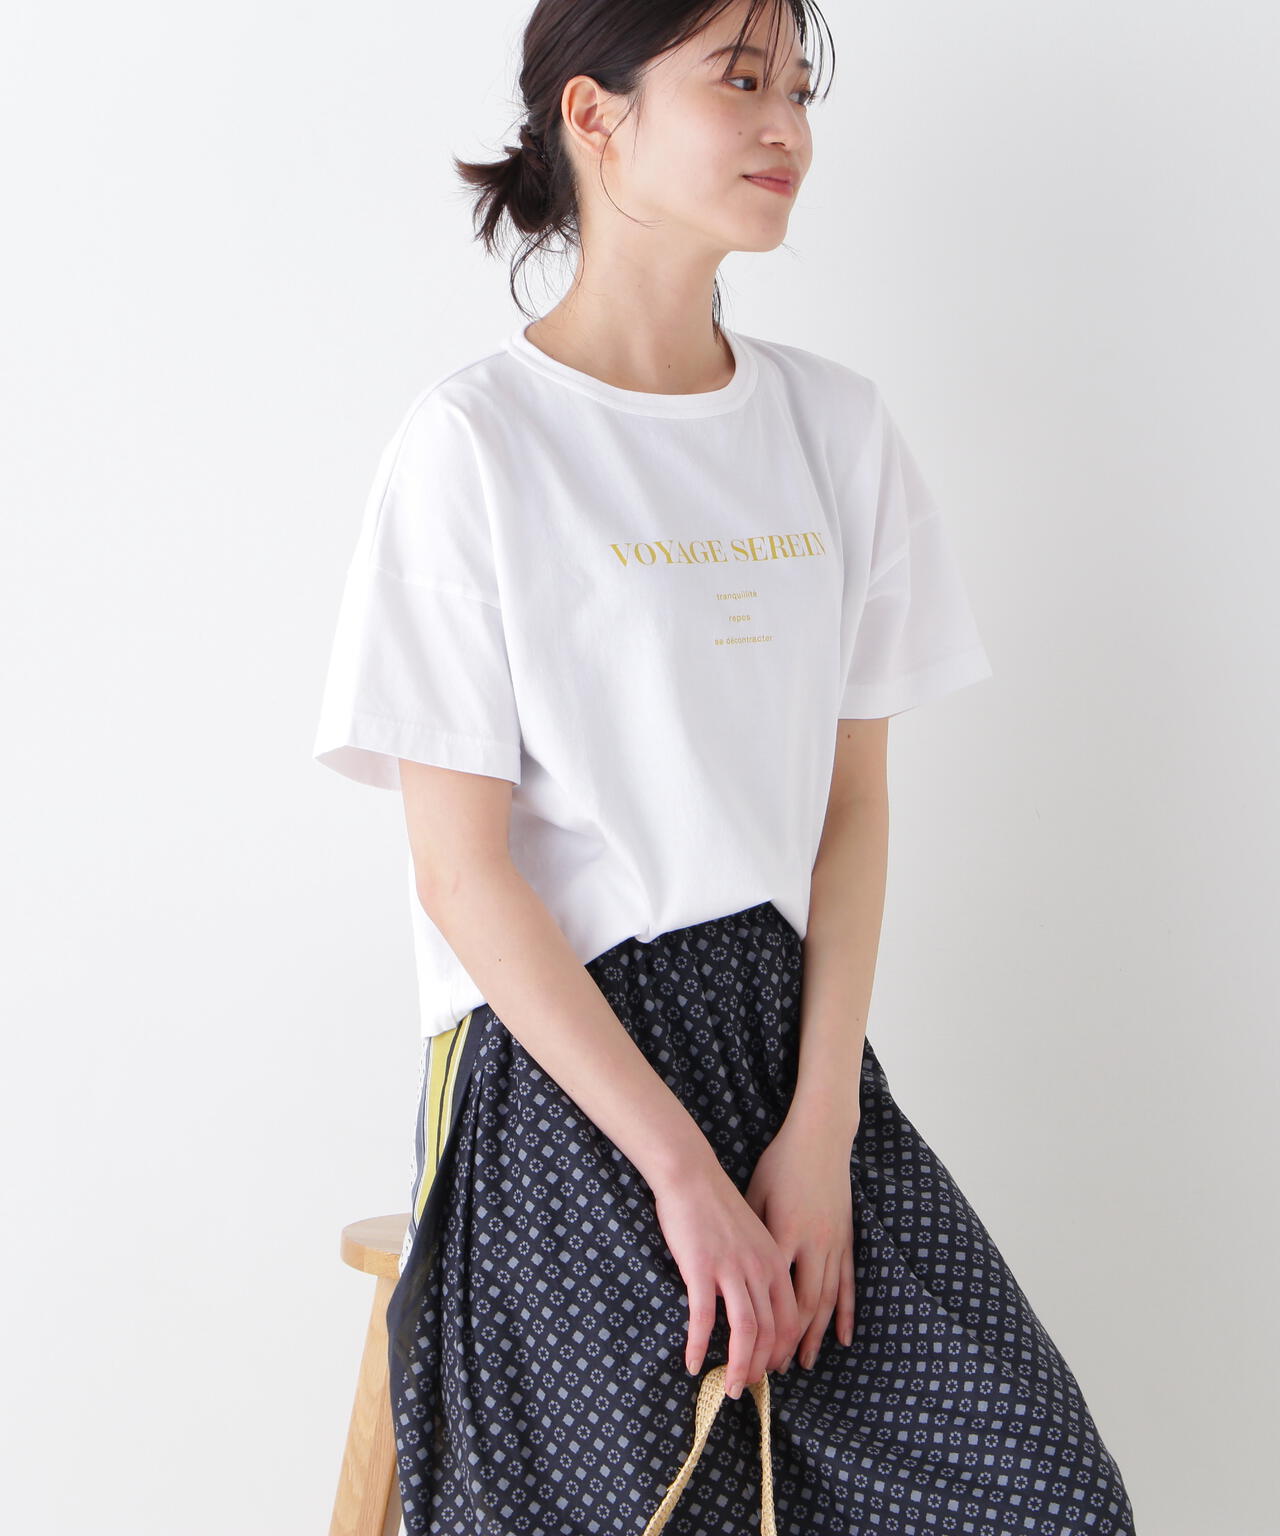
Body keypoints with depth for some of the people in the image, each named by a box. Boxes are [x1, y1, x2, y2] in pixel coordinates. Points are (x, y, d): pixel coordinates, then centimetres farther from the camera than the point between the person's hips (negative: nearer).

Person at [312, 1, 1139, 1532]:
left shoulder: (837, 424, 9)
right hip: (559, 1062, -4)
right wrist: (683, 1169, -14)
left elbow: (854, 798, 6)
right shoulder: (473, 441, -7)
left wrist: (820, 1130, -5)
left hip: (798, 1027, 5)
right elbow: (462, 868, -10)